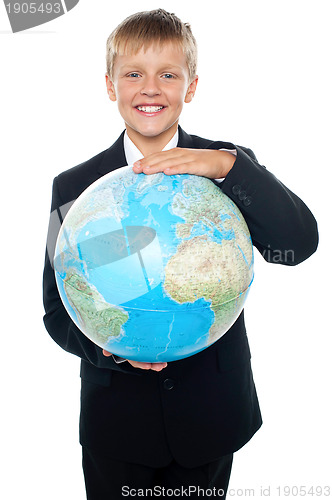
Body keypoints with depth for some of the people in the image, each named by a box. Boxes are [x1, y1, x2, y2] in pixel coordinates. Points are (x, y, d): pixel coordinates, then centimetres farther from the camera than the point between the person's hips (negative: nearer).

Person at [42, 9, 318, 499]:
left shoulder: (228, 168, -4)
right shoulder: (75, 187, -4)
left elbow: (298, 246, -19)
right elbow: (58, 307, -1)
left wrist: (228, 165, -30)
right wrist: (107, 344, -21)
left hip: (211, 416, 1)